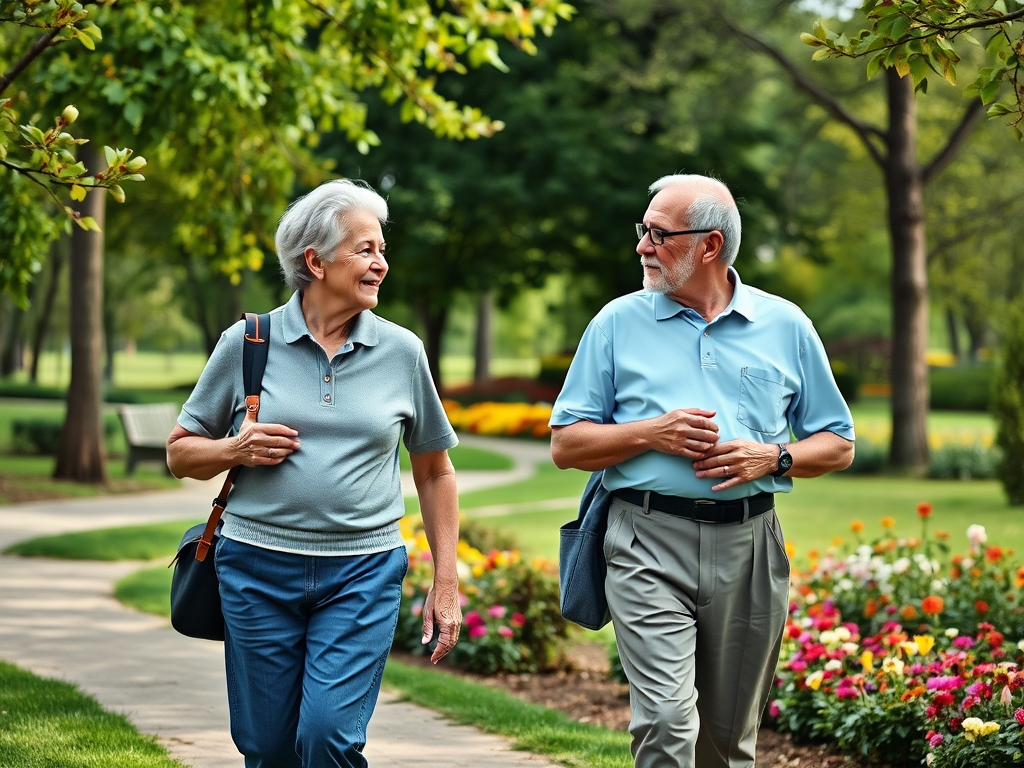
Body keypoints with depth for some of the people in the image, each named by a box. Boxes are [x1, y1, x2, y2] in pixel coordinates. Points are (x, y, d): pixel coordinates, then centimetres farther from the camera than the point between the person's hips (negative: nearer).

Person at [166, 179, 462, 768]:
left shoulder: (401, 352, 4)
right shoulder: (248, 343, 2)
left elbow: (435, 471, 12)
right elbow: (181, 452, 10)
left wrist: (446, 584, 8)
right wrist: (235, 450, -11)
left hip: (363, 573, 0)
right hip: (260, 567, 1)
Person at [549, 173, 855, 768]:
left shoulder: (785, 326, 9)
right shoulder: (619, 323, 7)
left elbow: (838, 446, 13)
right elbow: (567, 445, 7)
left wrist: (774, 457, -7)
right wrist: (650, 433, -9)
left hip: (748, 546, 2)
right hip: (649, 543, -2)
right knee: (667, 719, -17)